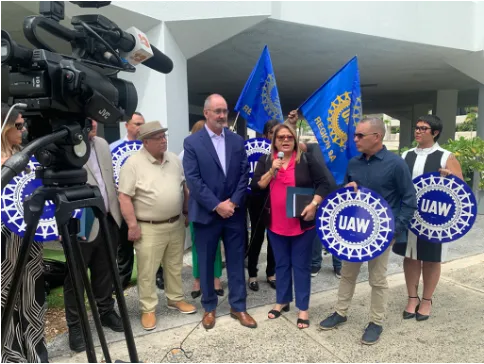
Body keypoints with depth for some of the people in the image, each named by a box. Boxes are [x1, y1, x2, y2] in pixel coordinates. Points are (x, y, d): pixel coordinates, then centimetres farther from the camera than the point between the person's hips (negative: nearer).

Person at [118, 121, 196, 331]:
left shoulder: (174, 160, 5)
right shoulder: (133, 163, -13)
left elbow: (184, 188, 14)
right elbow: (124, 197, -14)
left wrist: (187, 213, 13)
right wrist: (132, 225, -17)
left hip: (176, 224, 6)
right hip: (149, 228, -5)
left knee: (175, 266, 18)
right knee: (147, 272, 4)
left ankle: (175, 299, 35)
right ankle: (148, 309, 21)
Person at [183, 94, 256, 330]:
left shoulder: (237, 141, 7)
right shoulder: (192, 142, -4)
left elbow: (244, 174, 4)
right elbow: (193, 180, -11)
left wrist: (233, 202, -9)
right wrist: (217, 206, -14)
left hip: (234, 212, 3)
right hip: (206, 213, -2)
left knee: (236, 262, 11)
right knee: (206, 263, 10)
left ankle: (238, 306, 26)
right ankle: (209, 307, 28)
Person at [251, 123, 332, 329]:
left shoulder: (306, 160, -2)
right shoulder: (265, 161, 4)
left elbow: (323, 184, -4)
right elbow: (255, 188, -4)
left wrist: (313, 204, -17)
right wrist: (272, 171, -15)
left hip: (302, 223, -2)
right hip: (276, 224, 3)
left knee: (301, 265, 7)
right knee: (281, 264, 16)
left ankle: (303, 308, 20)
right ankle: (282, 301, 33)